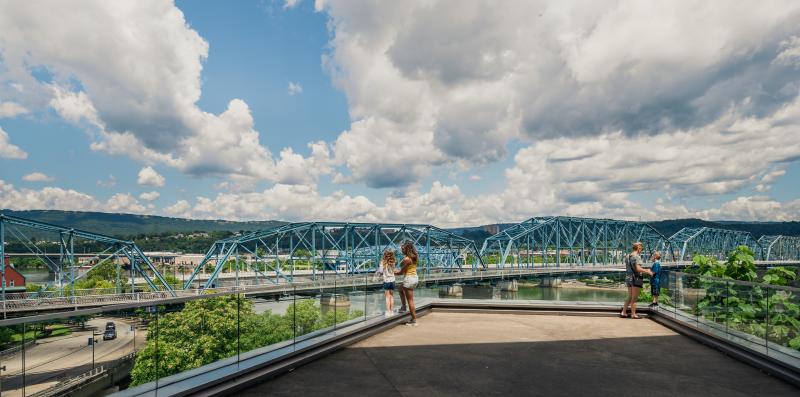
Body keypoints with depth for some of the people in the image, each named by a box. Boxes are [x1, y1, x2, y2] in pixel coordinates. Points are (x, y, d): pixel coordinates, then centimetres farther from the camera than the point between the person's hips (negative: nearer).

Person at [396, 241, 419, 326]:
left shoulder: (406, 259, -21)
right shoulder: (414, 257, 5)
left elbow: (401, 272, -13)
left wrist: (392, 272, 1)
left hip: (409, 279, -10)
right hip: (415, 277, 10)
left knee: (410, 300, 0)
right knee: (401, 288, 34)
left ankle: (414, 321, 6)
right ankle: (403, 307, 36)